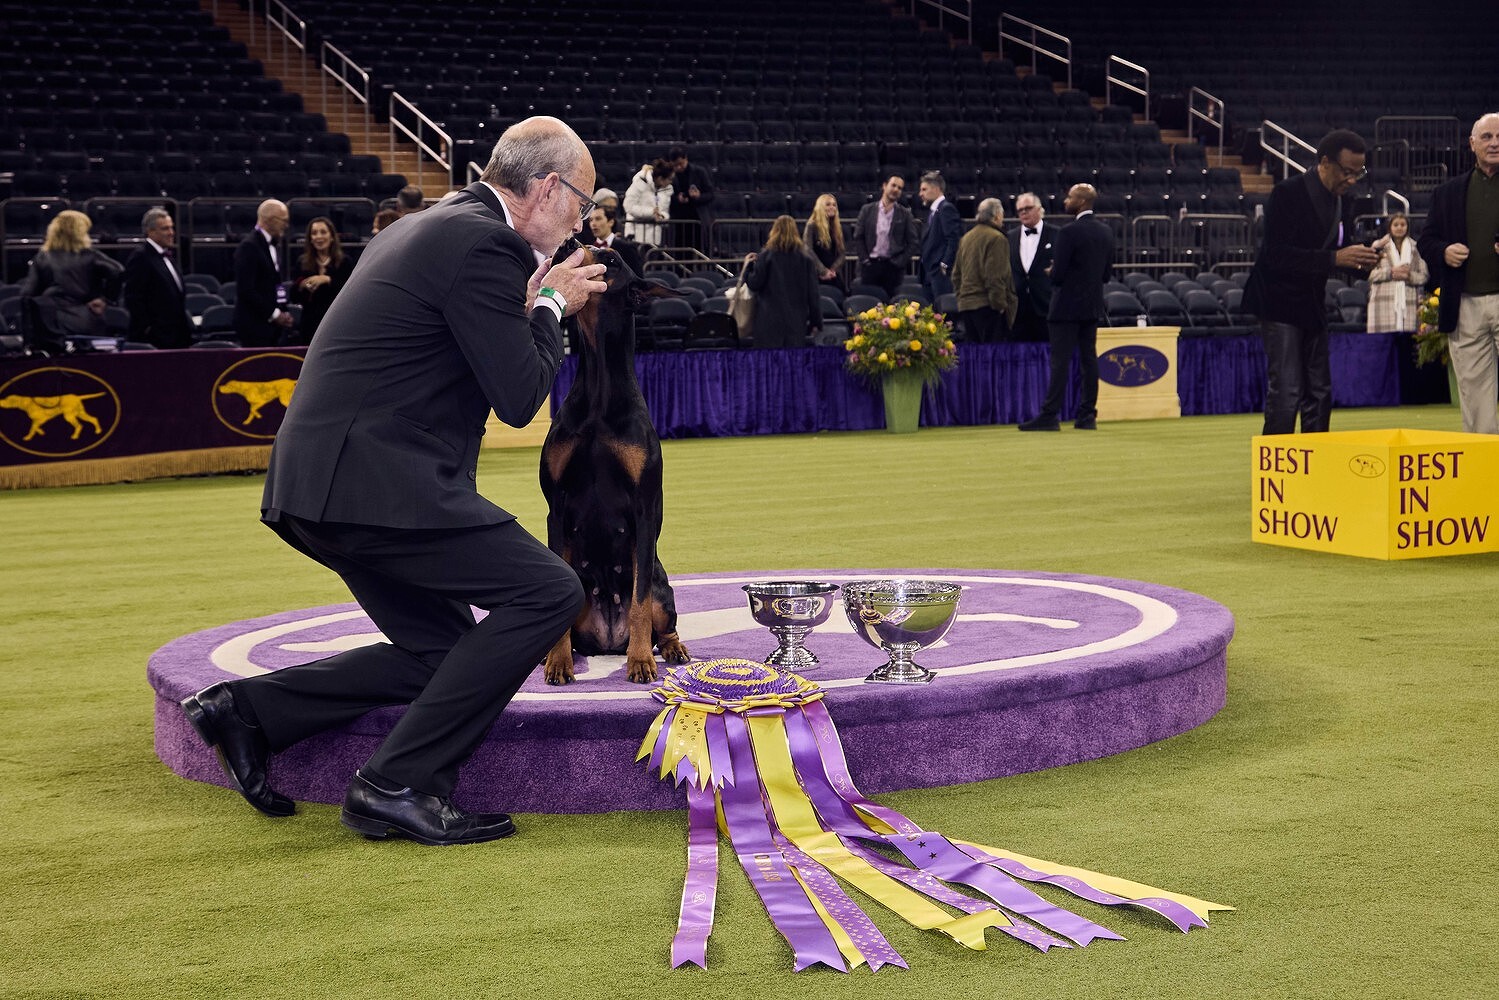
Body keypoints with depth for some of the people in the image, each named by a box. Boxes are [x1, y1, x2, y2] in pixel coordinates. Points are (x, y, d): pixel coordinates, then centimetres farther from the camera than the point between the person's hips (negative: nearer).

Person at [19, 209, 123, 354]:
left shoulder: (42, 259, 7)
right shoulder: (88, 256, 2)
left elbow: (27, 295, 1)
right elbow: (117, 271, -12)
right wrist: (105, 299, -4)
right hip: (85, 326, -1)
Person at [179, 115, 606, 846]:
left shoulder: (425, 229, 20)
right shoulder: (484, 242, -11)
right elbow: (519, 398, -12)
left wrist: (524, 307, 19)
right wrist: (551, 307, 3)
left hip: (318, 484, 10)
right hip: (372, 481, -10)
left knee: (442, 655, 17)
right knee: (547, 591, -10)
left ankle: (247, 710, 16)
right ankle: (397, 786, -8)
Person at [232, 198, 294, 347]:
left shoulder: (273, 245, 17)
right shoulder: (249, 246, -11)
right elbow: (246, 290, -17)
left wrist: (284, 312, 9)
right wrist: (274, 314, -14)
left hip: (273, 323, 8)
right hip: (255, 325, -8)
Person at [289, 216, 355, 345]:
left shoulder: (345, 261, 2)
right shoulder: (302, 263, 9)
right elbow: (294, 297, 11)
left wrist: (328, 280, -20)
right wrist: (301, 286, -10)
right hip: (310, 324, 3)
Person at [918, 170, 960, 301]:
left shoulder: (947, 209, -9)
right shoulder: (932, 211, 21)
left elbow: (954, 239, -18)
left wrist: (945, 265, -19)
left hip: (941, 274, -10)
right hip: (930, 274, 10)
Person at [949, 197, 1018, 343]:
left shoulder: (965, 238, 14)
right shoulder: (996, 238, -11)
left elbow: (956, 275, 18)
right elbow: (995, 277, -16)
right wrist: (1000, 304, -12)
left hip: (965, 304, 8)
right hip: (986, 305, -8)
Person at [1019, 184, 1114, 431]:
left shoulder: (1069, 232, -16)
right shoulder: (1106, 232, 8)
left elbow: (1058, 273, -16)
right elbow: (1106, 273, 13)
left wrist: (1053, 273, 5)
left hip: (1068, 306, -7)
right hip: (1093, 306, 7)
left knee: (1060, 361, -7)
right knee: (1089, 359, 8)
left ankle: (1049, 415, -7)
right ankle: (1087, 415, 9)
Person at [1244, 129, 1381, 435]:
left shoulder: (1343, 201, 6)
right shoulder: (1288, 194, -16)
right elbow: (1276, 255, -23)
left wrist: (1359, 257, -9)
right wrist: (1334, 258, -28)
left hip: (1312, 304, 8)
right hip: (1280, 303, -8)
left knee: (1319, 392, 9)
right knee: (1285, 391, -12)